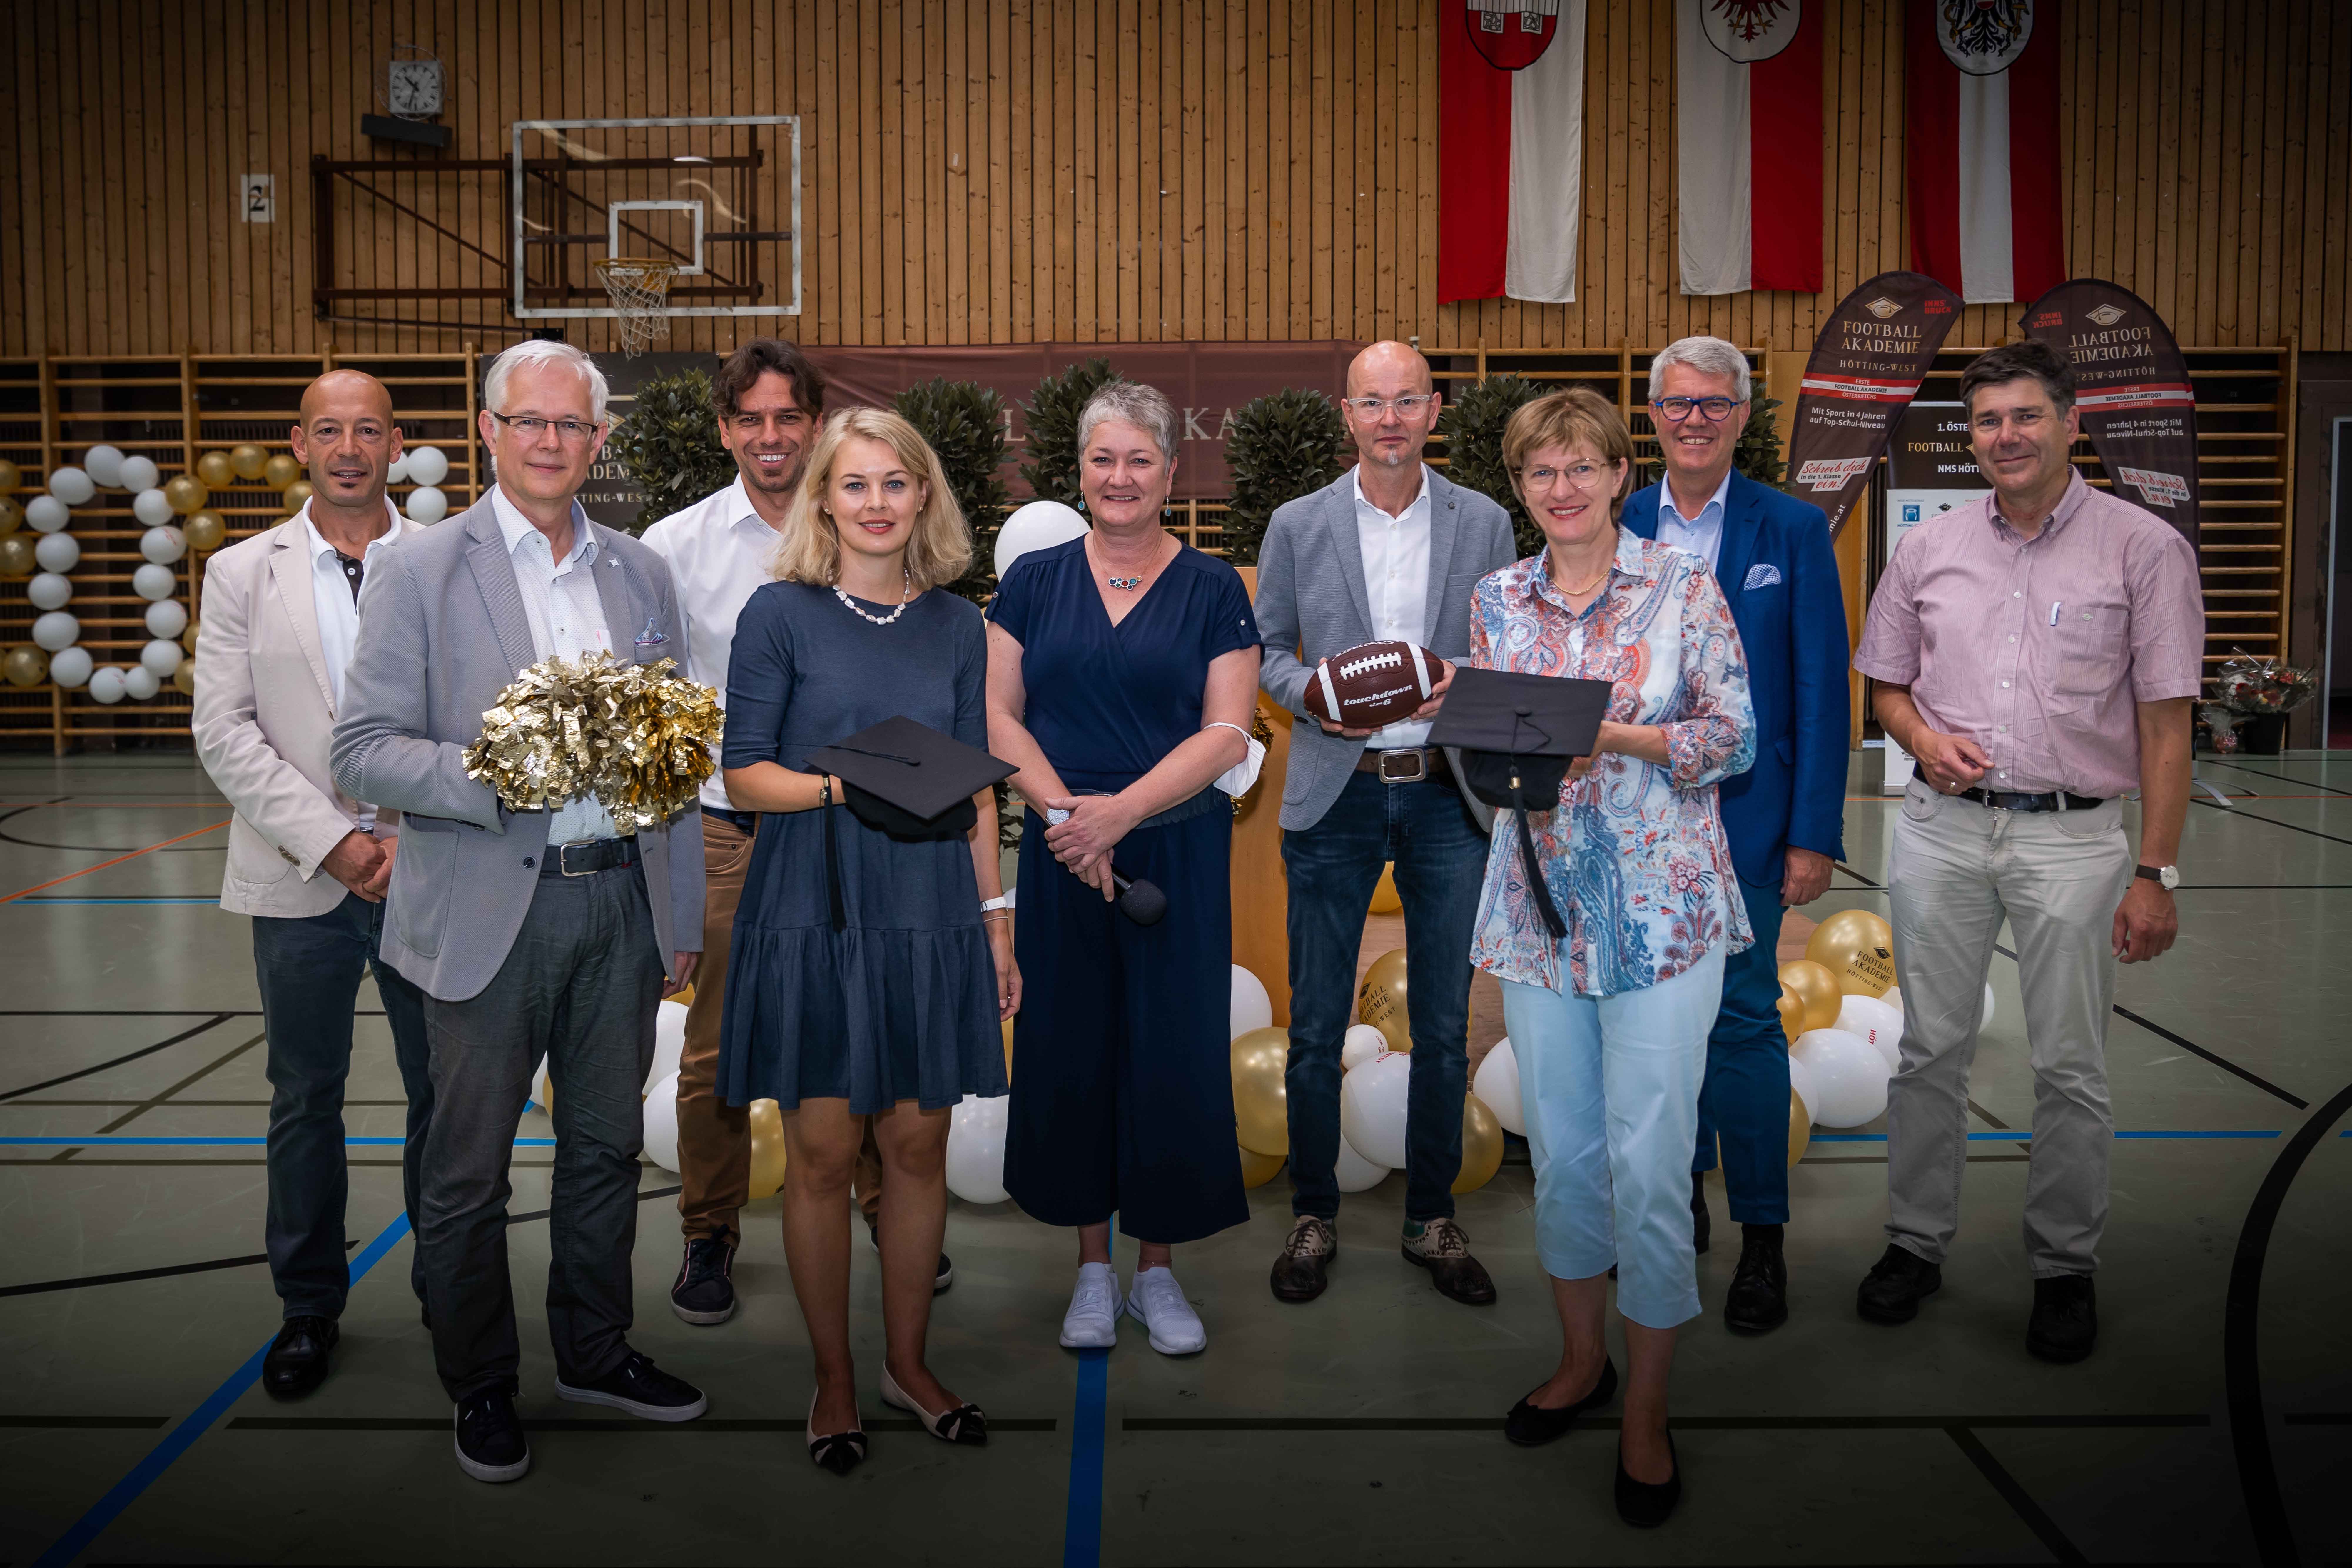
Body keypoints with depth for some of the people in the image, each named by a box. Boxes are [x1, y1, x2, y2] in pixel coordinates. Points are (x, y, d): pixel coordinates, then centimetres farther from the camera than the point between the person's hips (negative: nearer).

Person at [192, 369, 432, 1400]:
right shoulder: (242, 573, 6)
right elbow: (223, 732, -1)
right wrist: (331, 841, -11)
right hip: (302, 883, 1)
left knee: (445, 1093, 8)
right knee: (305, 1101, 10)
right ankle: (309, 1307, 25)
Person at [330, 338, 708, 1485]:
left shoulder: (641, 573, 9)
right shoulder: (418, 571, -3)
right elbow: (362, 752, -8)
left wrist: (682, 922, 10)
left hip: (620, 902, 4)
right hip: (489, 910, -4)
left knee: (606, 1147, 16)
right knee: (467, 1173, 8)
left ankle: (596, 1351, 34)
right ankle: (481, 1387, 27)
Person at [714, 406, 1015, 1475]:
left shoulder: (956, 626, 9)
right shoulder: (781, 614, -2)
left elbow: (975, 785, 12)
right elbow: (745, 776, -4)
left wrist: (996, 918, 10)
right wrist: (842, 785, -22)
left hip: (929, 916, 3)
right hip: (812, 911, -3)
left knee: (919, 1146, 9)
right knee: (821, 1155, 4)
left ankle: (907, 1362, 27)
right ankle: (833, 1378, 21)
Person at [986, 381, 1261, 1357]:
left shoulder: (1213, 590, 2)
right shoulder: (1034, 581, 7)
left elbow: (1227, 732, -6)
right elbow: (998, 715, 2)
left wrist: (1121, 810, -17)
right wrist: (1063, 808, -13)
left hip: (1179, 854, -1)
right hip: (1060, 860, 1)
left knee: (1174, 1050, 3)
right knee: (1069, 1048, 6)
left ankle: (1157, 1270, 20)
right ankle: (1092, 1267, 22)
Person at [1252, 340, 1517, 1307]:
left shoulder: (1485, 523, 6)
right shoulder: (1298, 526, 4)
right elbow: (1267, 650, 8)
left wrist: (1462, 677, -12)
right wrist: (1314, 693, -12)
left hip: (1447, 795, 1)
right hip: (1335, 793, 0)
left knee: (1444, 1026, 8)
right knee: (1316, 1026, 5)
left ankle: (1432, 1219, 24)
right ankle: (1314, 1217, 21)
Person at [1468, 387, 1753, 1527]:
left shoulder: (1683, 587, -2)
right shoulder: (1498, 602, 8)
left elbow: (1737, 736, -5)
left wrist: (1620, 736, -19)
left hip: (1660, 907, -3)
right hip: (1540, 906, 4)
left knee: (1648, 1155, -3)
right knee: (1560, 1144, 12)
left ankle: (1646, 1411, 13)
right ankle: (1582, 1357, 33)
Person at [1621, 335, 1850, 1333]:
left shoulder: (1794, 531, -1)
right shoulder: (1616, 528, 6)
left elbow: (1822, 692, -3)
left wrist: (1814, 835, -8)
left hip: (1742, 811, -3)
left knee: (1743, 1015, -2)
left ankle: (1762, 1238, 11)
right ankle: (1678, 1202, 27)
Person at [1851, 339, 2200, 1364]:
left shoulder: (2143, 548, -2)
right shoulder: (1928, 548, 8)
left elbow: (2166, 725, -3)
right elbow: (1886, 684, 17)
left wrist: (2156, 874, -8)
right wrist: (1923, 737, -6)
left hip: (2072, 835, -2)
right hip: (1942, 828, 3)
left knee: (2070, 1068, 4)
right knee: (1931, 1050, 9)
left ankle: (2064, 1268, 21)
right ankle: (1917, 1242, 24)